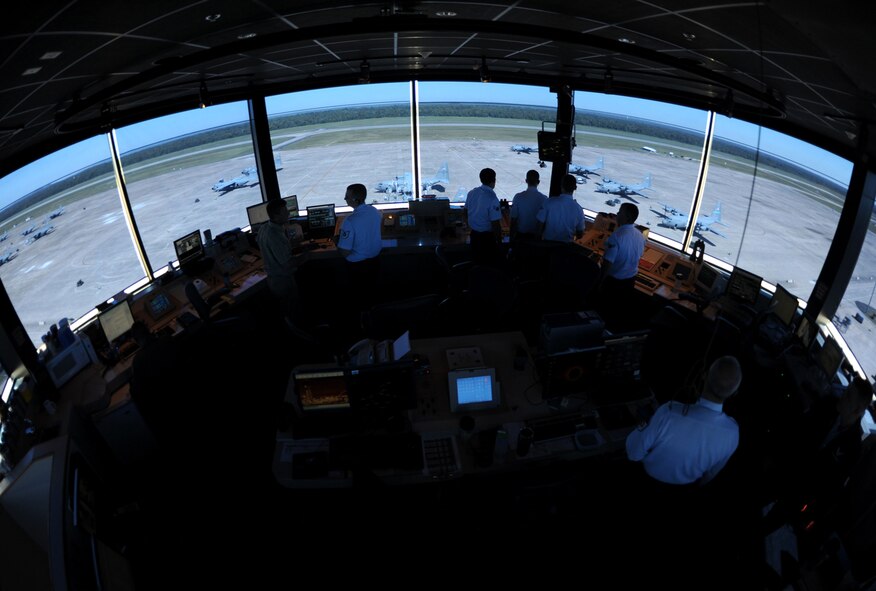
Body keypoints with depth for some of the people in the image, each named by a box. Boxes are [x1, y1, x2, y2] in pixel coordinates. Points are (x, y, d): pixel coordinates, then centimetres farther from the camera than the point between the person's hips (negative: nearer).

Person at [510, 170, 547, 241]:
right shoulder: (544, 198, -10)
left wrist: (512, 236, 6)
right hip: (536, 235, 0)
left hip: (520, 235, 0)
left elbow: (513, 218, -6)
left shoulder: (518, 197, -9)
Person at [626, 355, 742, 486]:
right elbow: (713, 470, -9)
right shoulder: (732, 432, -32)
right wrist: (700, 482, 13)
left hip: (653, 471, -2)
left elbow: (634, 452, -26)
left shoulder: (669, 414, -44)